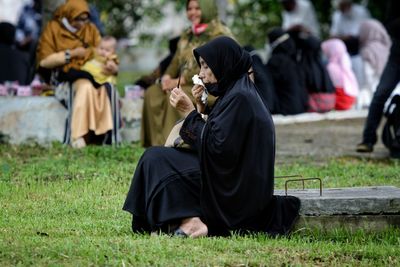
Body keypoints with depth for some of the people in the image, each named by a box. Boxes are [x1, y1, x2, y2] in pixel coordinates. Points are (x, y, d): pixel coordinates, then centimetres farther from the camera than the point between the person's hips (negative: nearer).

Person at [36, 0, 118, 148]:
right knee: (86, 86, -37)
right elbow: (44, 61, -5)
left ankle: (102, 133, -35)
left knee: (105, 86, -32)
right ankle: (79, 135, -40)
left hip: (88, 74, 4)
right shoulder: (53, 29, 2)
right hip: (63, 77, -4)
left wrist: (112, 66, -15)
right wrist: (71, 54, -9)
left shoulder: (90, 30, 15)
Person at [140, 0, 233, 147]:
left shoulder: (219, 34, -7)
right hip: (184, 85, 7)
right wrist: (167, 77, -8)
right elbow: (176, 62, 15)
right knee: (152, 93, -15)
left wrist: (179, 81, -21)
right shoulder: (187, 36, 18)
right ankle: (158, 143, -20)